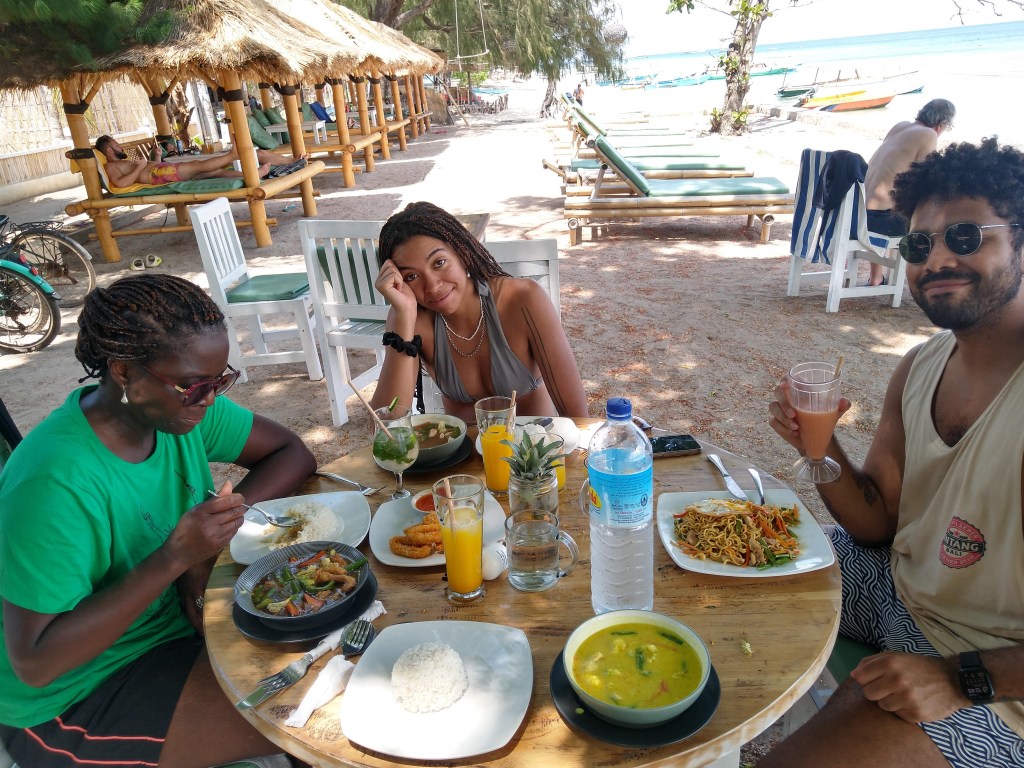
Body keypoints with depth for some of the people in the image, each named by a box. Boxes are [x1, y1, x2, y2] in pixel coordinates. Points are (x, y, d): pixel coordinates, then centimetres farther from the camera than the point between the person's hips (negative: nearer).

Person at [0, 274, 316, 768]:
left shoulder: (180, 407, -11)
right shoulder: (54, 484, -30)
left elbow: (293, 454, -4)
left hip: (178, 615, 7)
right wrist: (174, 558, -35)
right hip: (77, 702, -6)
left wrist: (210, 543, -18)